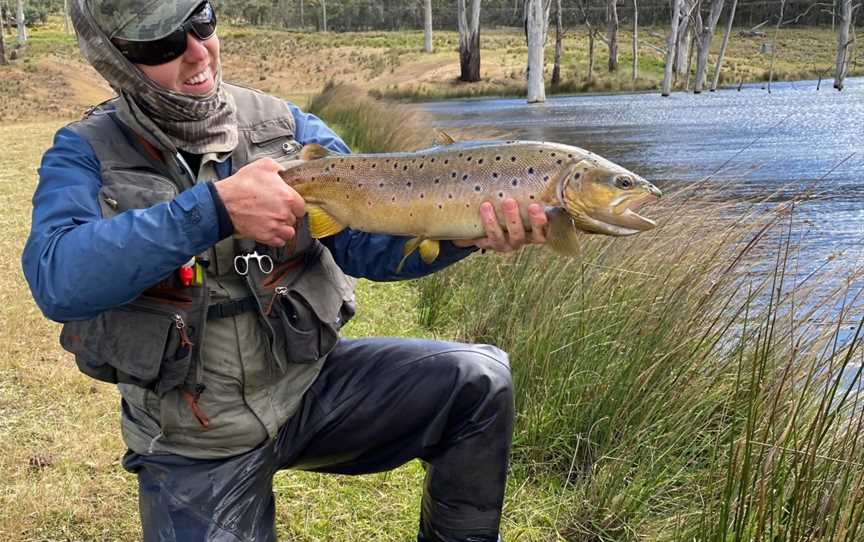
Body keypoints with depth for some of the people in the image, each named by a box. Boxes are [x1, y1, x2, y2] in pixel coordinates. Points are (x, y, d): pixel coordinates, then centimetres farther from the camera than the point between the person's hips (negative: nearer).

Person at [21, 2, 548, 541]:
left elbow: (365, 242, -8)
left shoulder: (284, 125, -2)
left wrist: (465, 233, -28)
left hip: (309, 381, 2)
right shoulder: (87, 152, -10)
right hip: (194, 445, -2)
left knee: (480, 380, -13)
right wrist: (216, 207, -37)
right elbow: (57, 279, -29)